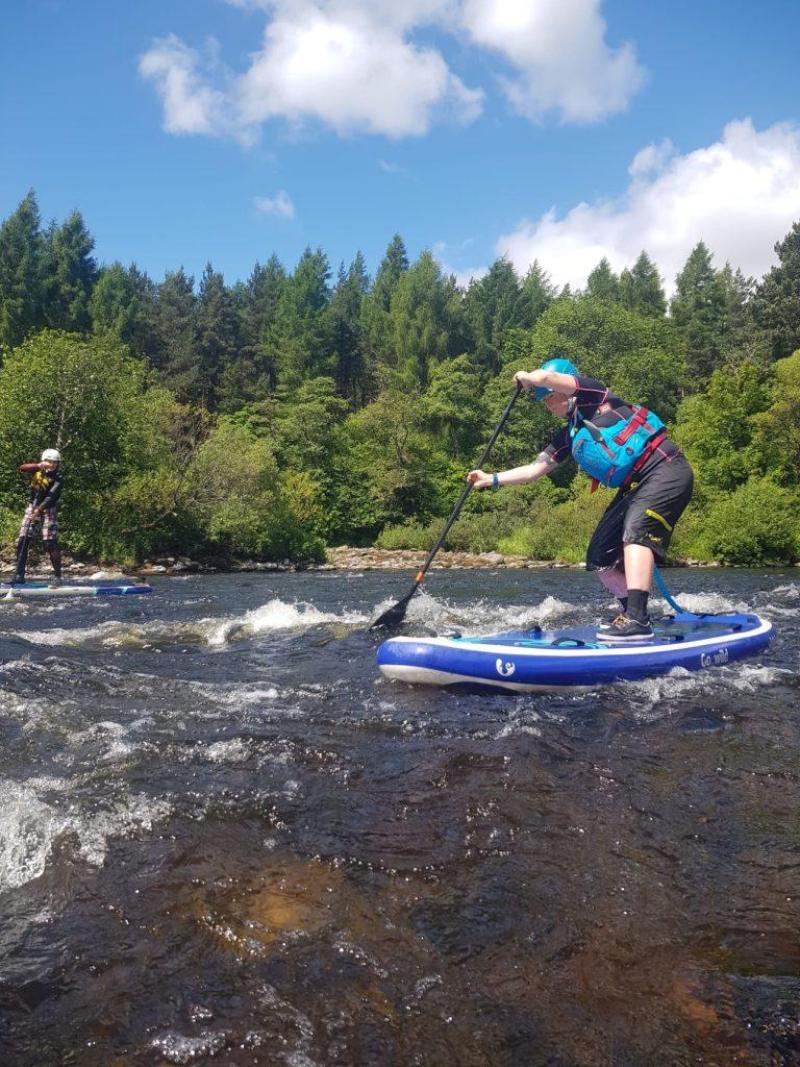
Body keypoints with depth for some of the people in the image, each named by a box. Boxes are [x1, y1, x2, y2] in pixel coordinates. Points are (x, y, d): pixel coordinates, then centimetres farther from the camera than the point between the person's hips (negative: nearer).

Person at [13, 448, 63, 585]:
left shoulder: (58, 479, -13)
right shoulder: (38, 470, 1)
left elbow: (50, 497, -24)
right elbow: (22, 468, -14)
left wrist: (38, 510, -35)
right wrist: (38, 466, -31)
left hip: (48, 510, -4)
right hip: (32, 507, 5)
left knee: (50, 543, -12)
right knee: (22, 541, -1)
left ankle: (58, 576, -6)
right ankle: (19, 575, 5)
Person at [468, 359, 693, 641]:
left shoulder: (592, 396, -3)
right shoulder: (569, 436, 17)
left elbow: (546, 377, -16)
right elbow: (536, 468, 18)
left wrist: (525, 377, 6)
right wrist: (492, 479, 12)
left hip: (664, 469, -9)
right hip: (634, 486, 9)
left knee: (635, 531, -29)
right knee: (600, 557, 4)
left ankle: (638, 620, -34)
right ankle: (632, 611, 18)